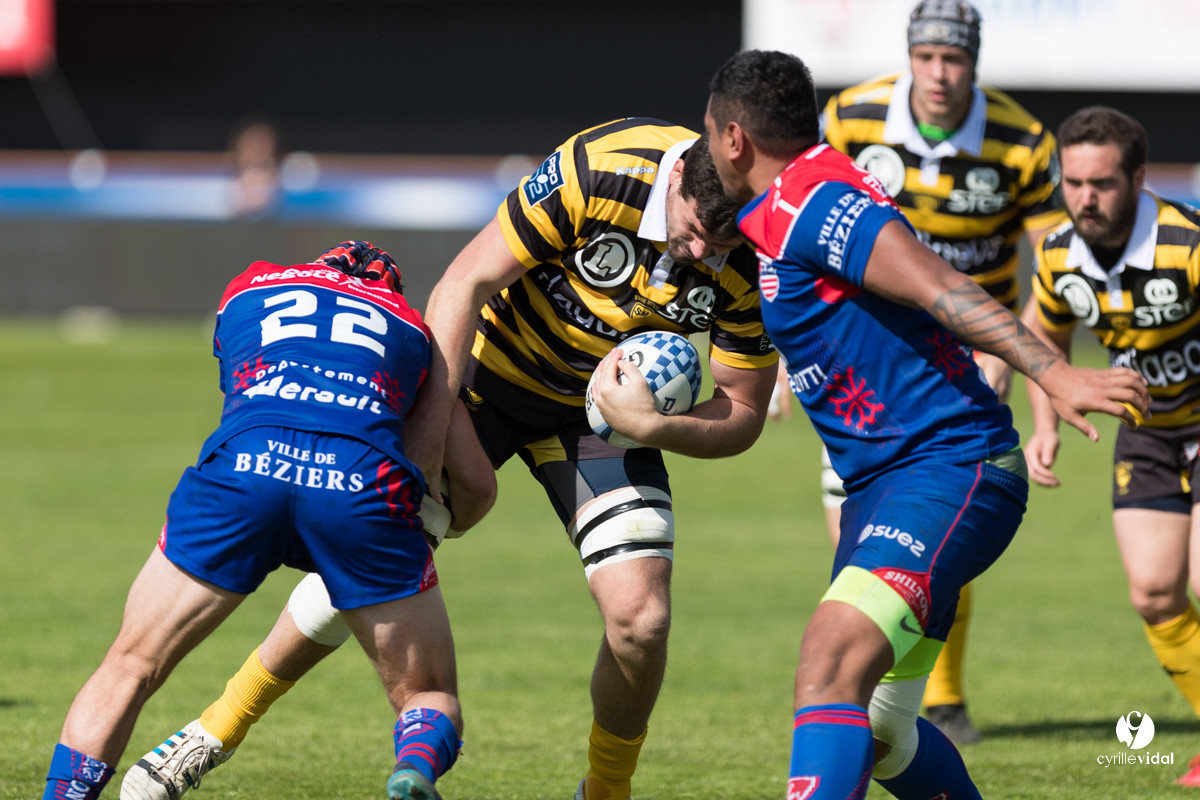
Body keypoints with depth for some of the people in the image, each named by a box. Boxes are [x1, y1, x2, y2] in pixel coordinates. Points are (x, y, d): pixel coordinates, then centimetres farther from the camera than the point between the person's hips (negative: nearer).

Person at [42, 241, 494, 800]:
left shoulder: (248, 288, 36)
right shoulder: (412, 327, 34)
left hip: (245, 464, 0)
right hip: (363, 483, 0)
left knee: (129, 670, 17)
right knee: (429, 695, 13)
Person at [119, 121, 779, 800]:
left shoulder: (753, 264, -24)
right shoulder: (599, 168, -31)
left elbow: (744, 413, -13)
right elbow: (464, 285, -22)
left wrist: (652, 425, -33)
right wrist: (429, 428, -26)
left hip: (602, 406, 1)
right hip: (487, 366, -1)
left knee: (640, 617, -17)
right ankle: (220, 731, 16)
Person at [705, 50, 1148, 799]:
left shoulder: (805, 203, -14)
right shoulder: (802, 200, 17)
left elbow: (936, 285, -26)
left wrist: (1055, 374, -37)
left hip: (950, 471, -11)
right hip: (882, 483, 11)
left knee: (831, 664, -29)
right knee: (874, 731, 15)